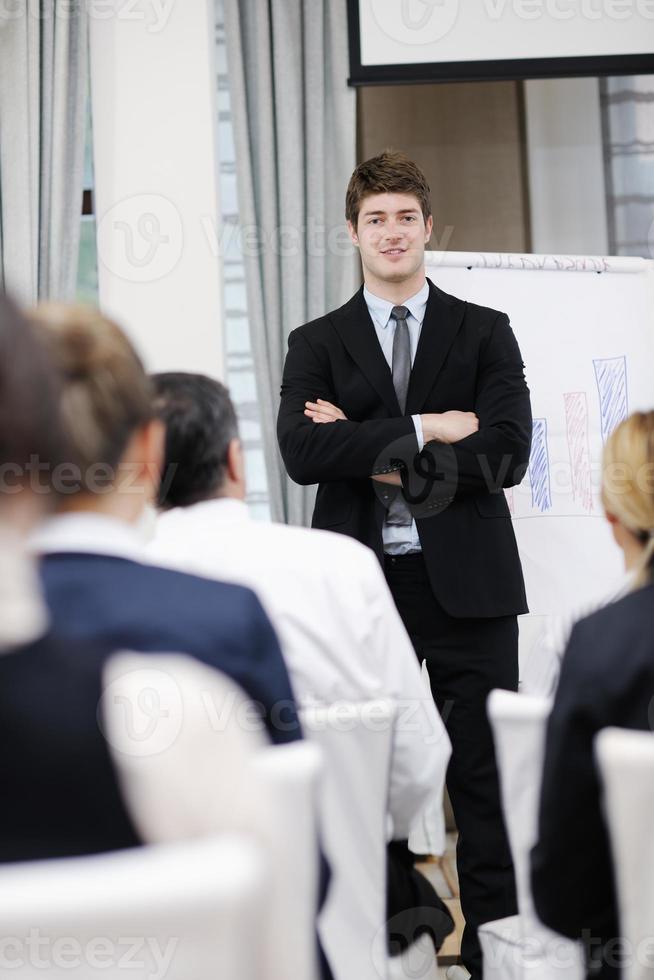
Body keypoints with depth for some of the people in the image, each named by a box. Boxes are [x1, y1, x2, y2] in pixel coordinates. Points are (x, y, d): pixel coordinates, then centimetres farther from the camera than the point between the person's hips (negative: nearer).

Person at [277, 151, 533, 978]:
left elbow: (506, 453, -6)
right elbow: (302, 453, -8)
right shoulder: (317, 344, 9)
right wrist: (424, 430, -14)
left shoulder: (484, 334, 8)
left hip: (465, 582, 0)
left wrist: (374, 451, -10)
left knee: (483, 776, 1)